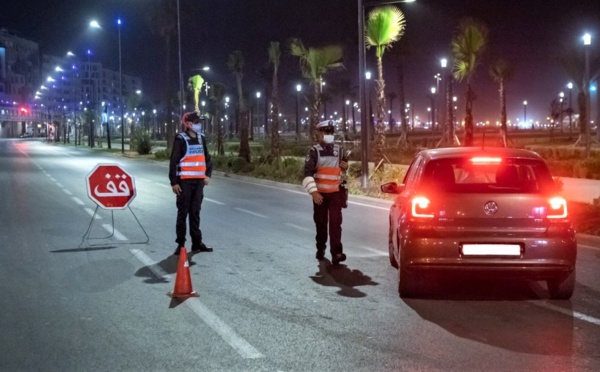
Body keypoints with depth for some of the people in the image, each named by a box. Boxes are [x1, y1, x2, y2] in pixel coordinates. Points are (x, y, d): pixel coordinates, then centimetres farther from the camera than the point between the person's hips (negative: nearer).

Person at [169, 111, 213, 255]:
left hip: (199, 181, 5)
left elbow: (207, 157, 19)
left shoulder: (201, 138, 11)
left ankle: (197, 242, 16)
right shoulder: (181, 139, -7)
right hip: (185, 181, -5)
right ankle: (181, 244, 4)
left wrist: (208, 174, 5)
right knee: (183, 212, -1)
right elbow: (174, 161, -9)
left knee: (195, 212, 11)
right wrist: (173, 182, -13)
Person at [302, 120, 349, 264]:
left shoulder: (339, 150, 8)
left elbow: (344, 165, 28)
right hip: (319, 193, -1)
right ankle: (320, 249, 26)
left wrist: (345, 165, 2)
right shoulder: (314, 151, -4)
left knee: (335, 222, -10)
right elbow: (308, 173, -13)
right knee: (321, 223, 9)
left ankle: (336, 253, -18)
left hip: (335, 193, 1)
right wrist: (313, 192, -24)